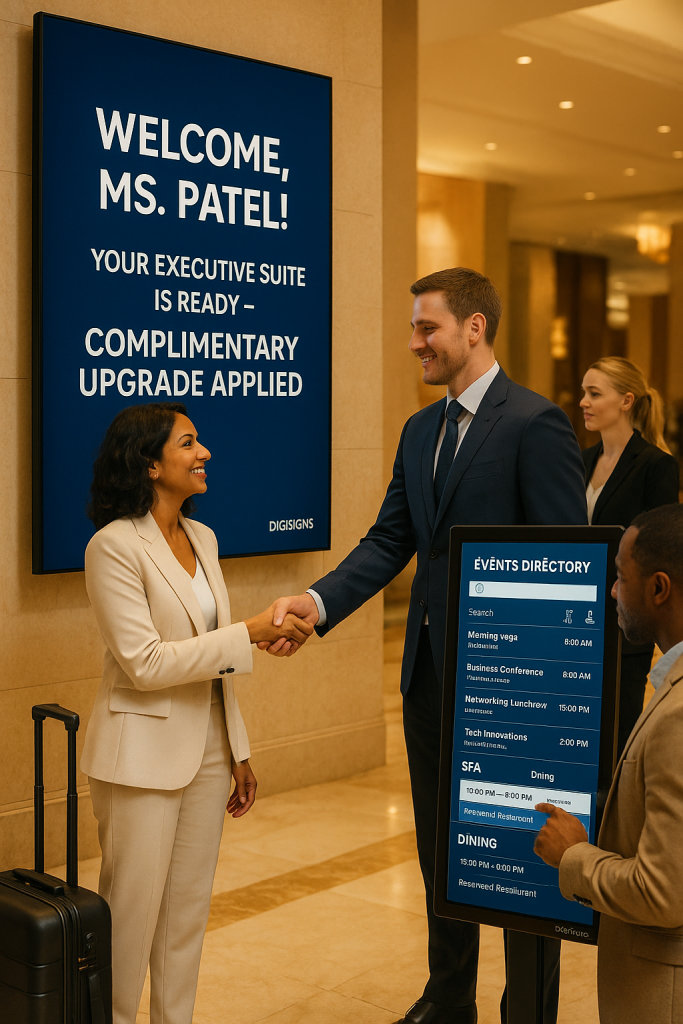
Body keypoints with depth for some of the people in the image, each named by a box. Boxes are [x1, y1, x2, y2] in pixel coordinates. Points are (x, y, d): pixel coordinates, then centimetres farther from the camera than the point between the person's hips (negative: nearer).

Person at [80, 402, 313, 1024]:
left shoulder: (201, 538, 8)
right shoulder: (114, 546, -16)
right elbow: (144, 663, -21)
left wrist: (239, 751, 14)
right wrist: (250, 633, -22)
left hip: (207, 750, 7)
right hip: (145, 755, -7)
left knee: (190, 908, 15)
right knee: (133, 910, 5)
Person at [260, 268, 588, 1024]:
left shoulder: (535, 424, -13)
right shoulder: (420, 430, 11)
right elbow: (389, 542, 6)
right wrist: (317, 601, -10)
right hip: (430, 669, 8)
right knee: (439, 845, 19)